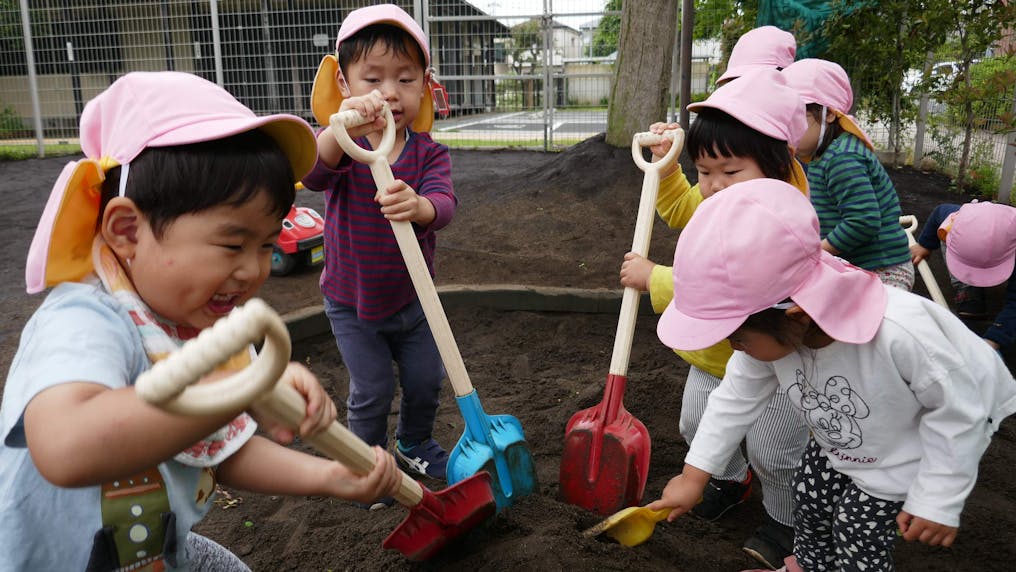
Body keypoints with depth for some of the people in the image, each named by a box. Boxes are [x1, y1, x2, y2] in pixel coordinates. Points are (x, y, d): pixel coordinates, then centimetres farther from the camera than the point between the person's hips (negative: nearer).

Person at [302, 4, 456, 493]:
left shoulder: (429, 153, -11)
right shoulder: (342, 145, -15)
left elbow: (444, 204, -30)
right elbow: (314, 174, -39)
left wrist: (417, 206, -55)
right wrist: (342, 130, -61)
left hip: (410, 297, 2)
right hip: (351, 303, -2)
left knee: (426, 380, 14)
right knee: (372, 392, 2)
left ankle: (414, 443, 44)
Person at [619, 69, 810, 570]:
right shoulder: (720, 200, -7)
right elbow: (678, 208, 17)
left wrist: (653, 278, -33)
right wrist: (663, 162, 2)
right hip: (715, 355, 8)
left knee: (771, 452, 9)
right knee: (697, 426, 21)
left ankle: (785, 519, 39)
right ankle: (732, 478, 52)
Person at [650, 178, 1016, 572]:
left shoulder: (900, 334, -45)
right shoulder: (768, 333, -26)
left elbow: (958, 409, -28)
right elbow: (737, 398, -11)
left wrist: (939, 501, -19)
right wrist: (694, 475, -7)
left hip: (899, 457, -5)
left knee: (858, 529, 3)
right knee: (810, 496, 19)